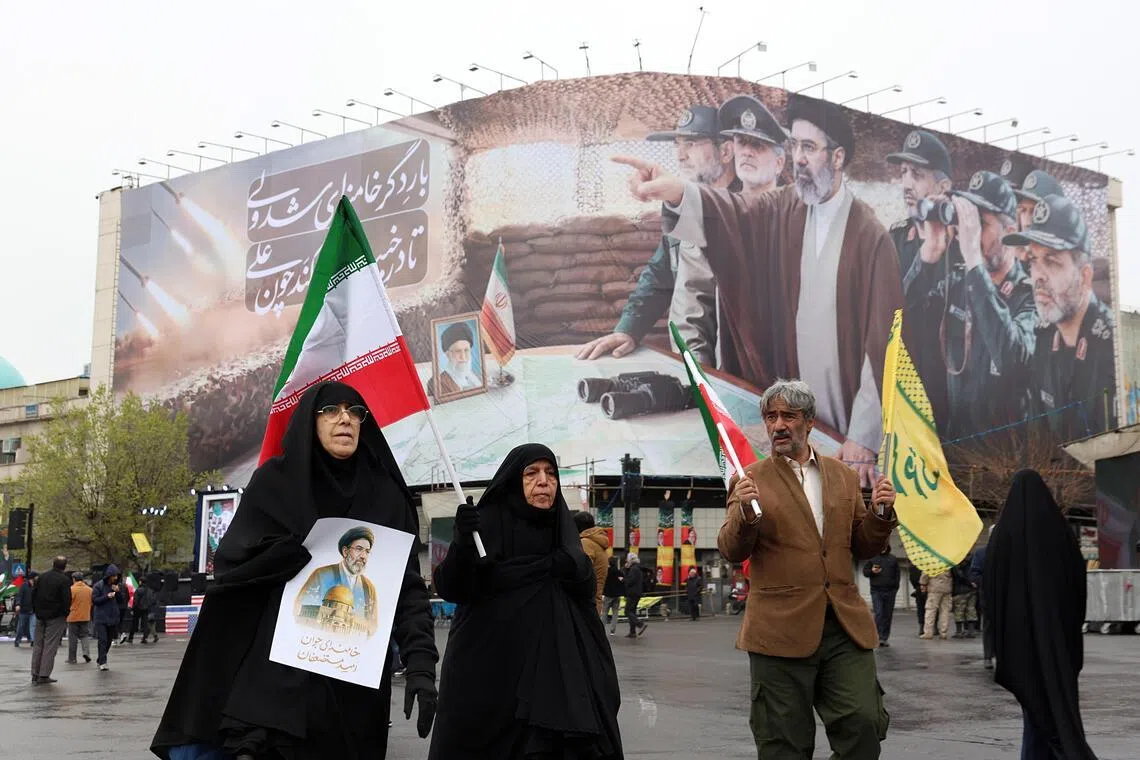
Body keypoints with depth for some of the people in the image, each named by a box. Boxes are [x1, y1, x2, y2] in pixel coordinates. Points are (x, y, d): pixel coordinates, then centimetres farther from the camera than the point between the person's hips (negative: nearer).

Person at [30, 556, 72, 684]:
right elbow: (67, 600, -15)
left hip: (40, 616, 6)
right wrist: (65, 613, -1)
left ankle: (35, 674, 12)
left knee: (38, 645, 12)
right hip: (56, 616, -6)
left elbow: (33, 595, 12)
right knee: (50, 645, -2)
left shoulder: (42, 577, 8)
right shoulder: (64, 580, -11)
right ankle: (44, 675, -5)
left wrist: (36, 611, 17)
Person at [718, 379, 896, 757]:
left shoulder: (843, 475, 14)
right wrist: (746, 513, -23)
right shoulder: (751, 479, 2)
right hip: (781, 628, -3)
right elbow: (731, 551, -4)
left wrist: (880, 512, -2)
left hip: (845, 626, 3)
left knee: (865, 724, -6)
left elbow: (863, 548, 17)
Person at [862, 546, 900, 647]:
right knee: (878, 614, -11)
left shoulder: (893, 559, 12)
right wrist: (872, 571, -13)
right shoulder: (872, 558, 7)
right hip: (876, 591, -2)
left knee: (888, 615, 5)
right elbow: (865, 571, 8)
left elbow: (897, 574, 13)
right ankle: (879, 637, -12)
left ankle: (885, 638, 12)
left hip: (890, 591, 2)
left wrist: (895, 587, 2)